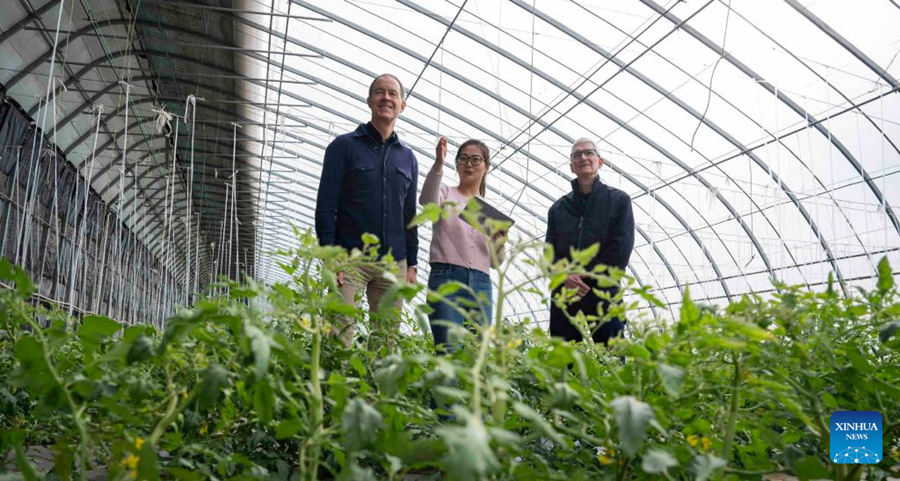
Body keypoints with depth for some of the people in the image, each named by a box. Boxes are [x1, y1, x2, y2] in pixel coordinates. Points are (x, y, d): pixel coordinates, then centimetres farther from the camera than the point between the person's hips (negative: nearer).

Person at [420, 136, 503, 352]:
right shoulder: (446, 194, 10)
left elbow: (496, 261, 17)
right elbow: (427, 201, -17)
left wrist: (499, 242, -4)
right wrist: (438, 164, -29)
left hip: (481, 285, 4)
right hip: (446, 277, -4)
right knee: (449, 349, -14)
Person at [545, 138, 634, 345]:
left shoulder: (619, 200, 8)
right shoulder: (558, 208, 17)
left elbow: (621, 249, -3)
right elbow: (549, 252, 10)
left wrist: (586, 277, -8)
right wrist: (565, 276, -10)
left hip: (604, 294, -3)